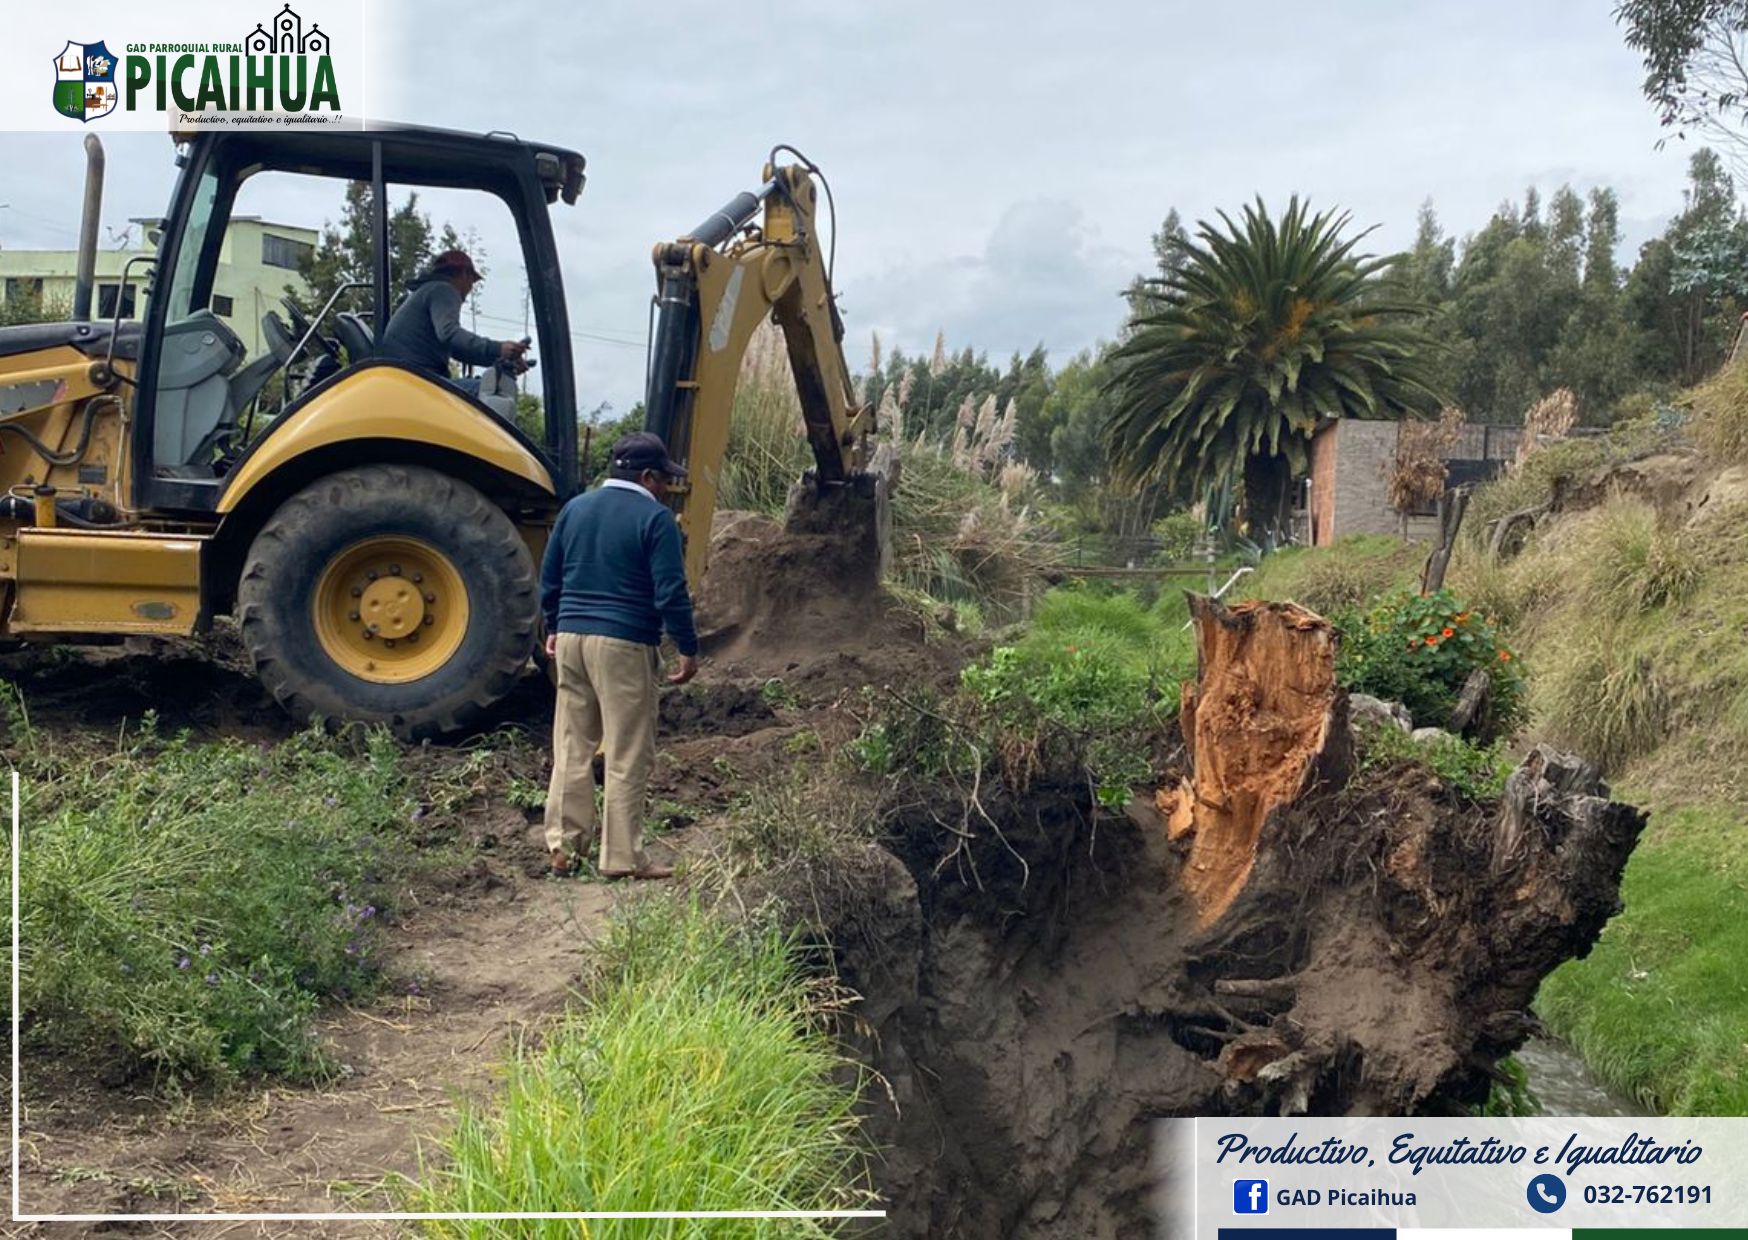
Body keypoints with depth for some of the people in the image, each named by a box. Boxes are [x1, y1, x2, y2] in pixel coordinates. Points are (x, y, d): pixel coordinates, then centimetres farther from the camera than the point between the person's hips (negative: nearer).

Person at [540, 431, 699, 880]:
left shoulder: (576, 507, 11)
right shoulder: (655, 518, -8)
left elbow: (549, 577, 15)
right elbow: (671, 592, -13)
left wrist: (554, 627, 27)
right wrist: (688, 649, -5)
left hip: (571, 637, 6)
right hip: (623, 644, -6)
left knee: (571, 749, 12)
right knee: (627, 758, 0)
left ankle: (563, 848, 14)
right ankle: (622, 858, 3)